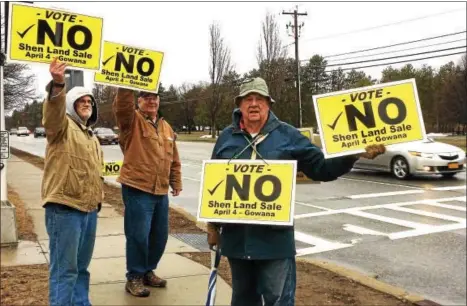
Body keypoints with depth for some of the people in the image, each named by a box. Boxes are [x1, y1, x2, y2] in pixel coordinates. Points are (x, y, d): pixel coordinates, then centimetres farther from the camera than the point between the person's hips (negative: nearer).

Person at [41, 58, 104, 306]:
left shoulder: (92, 138, 22)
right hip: (64, 208, -8)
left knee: (81, 267, 17)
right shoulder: (62, 125, -3)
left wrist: (98, 196, 21)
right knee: (64, 269, -6)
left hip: (89, 208, 8)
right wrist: (57, 85, -45)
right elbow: (53, 112, -28)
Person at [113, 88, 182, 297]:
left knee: (160, 235, 13)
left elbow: (174, 160, 19)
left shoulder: (166, 127, 15)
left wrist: (176, 183, 18)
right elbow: (121, 105, -25)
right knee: (138, 235, -3)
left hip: (161, 191, 7)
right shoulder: (132, 120, -2)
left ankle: (148, 271, 31)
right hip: (137, 189, -6)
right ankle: (134, 277, 13)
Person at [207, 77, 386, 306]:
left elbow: (321, 167, 1)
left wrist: (354, 154, -14)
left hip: (275, 236, -2)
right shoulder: (227, 138, 6)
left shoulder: (287, 135, 1)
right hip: (236, 236, 3)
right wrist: (212, 224, 11)